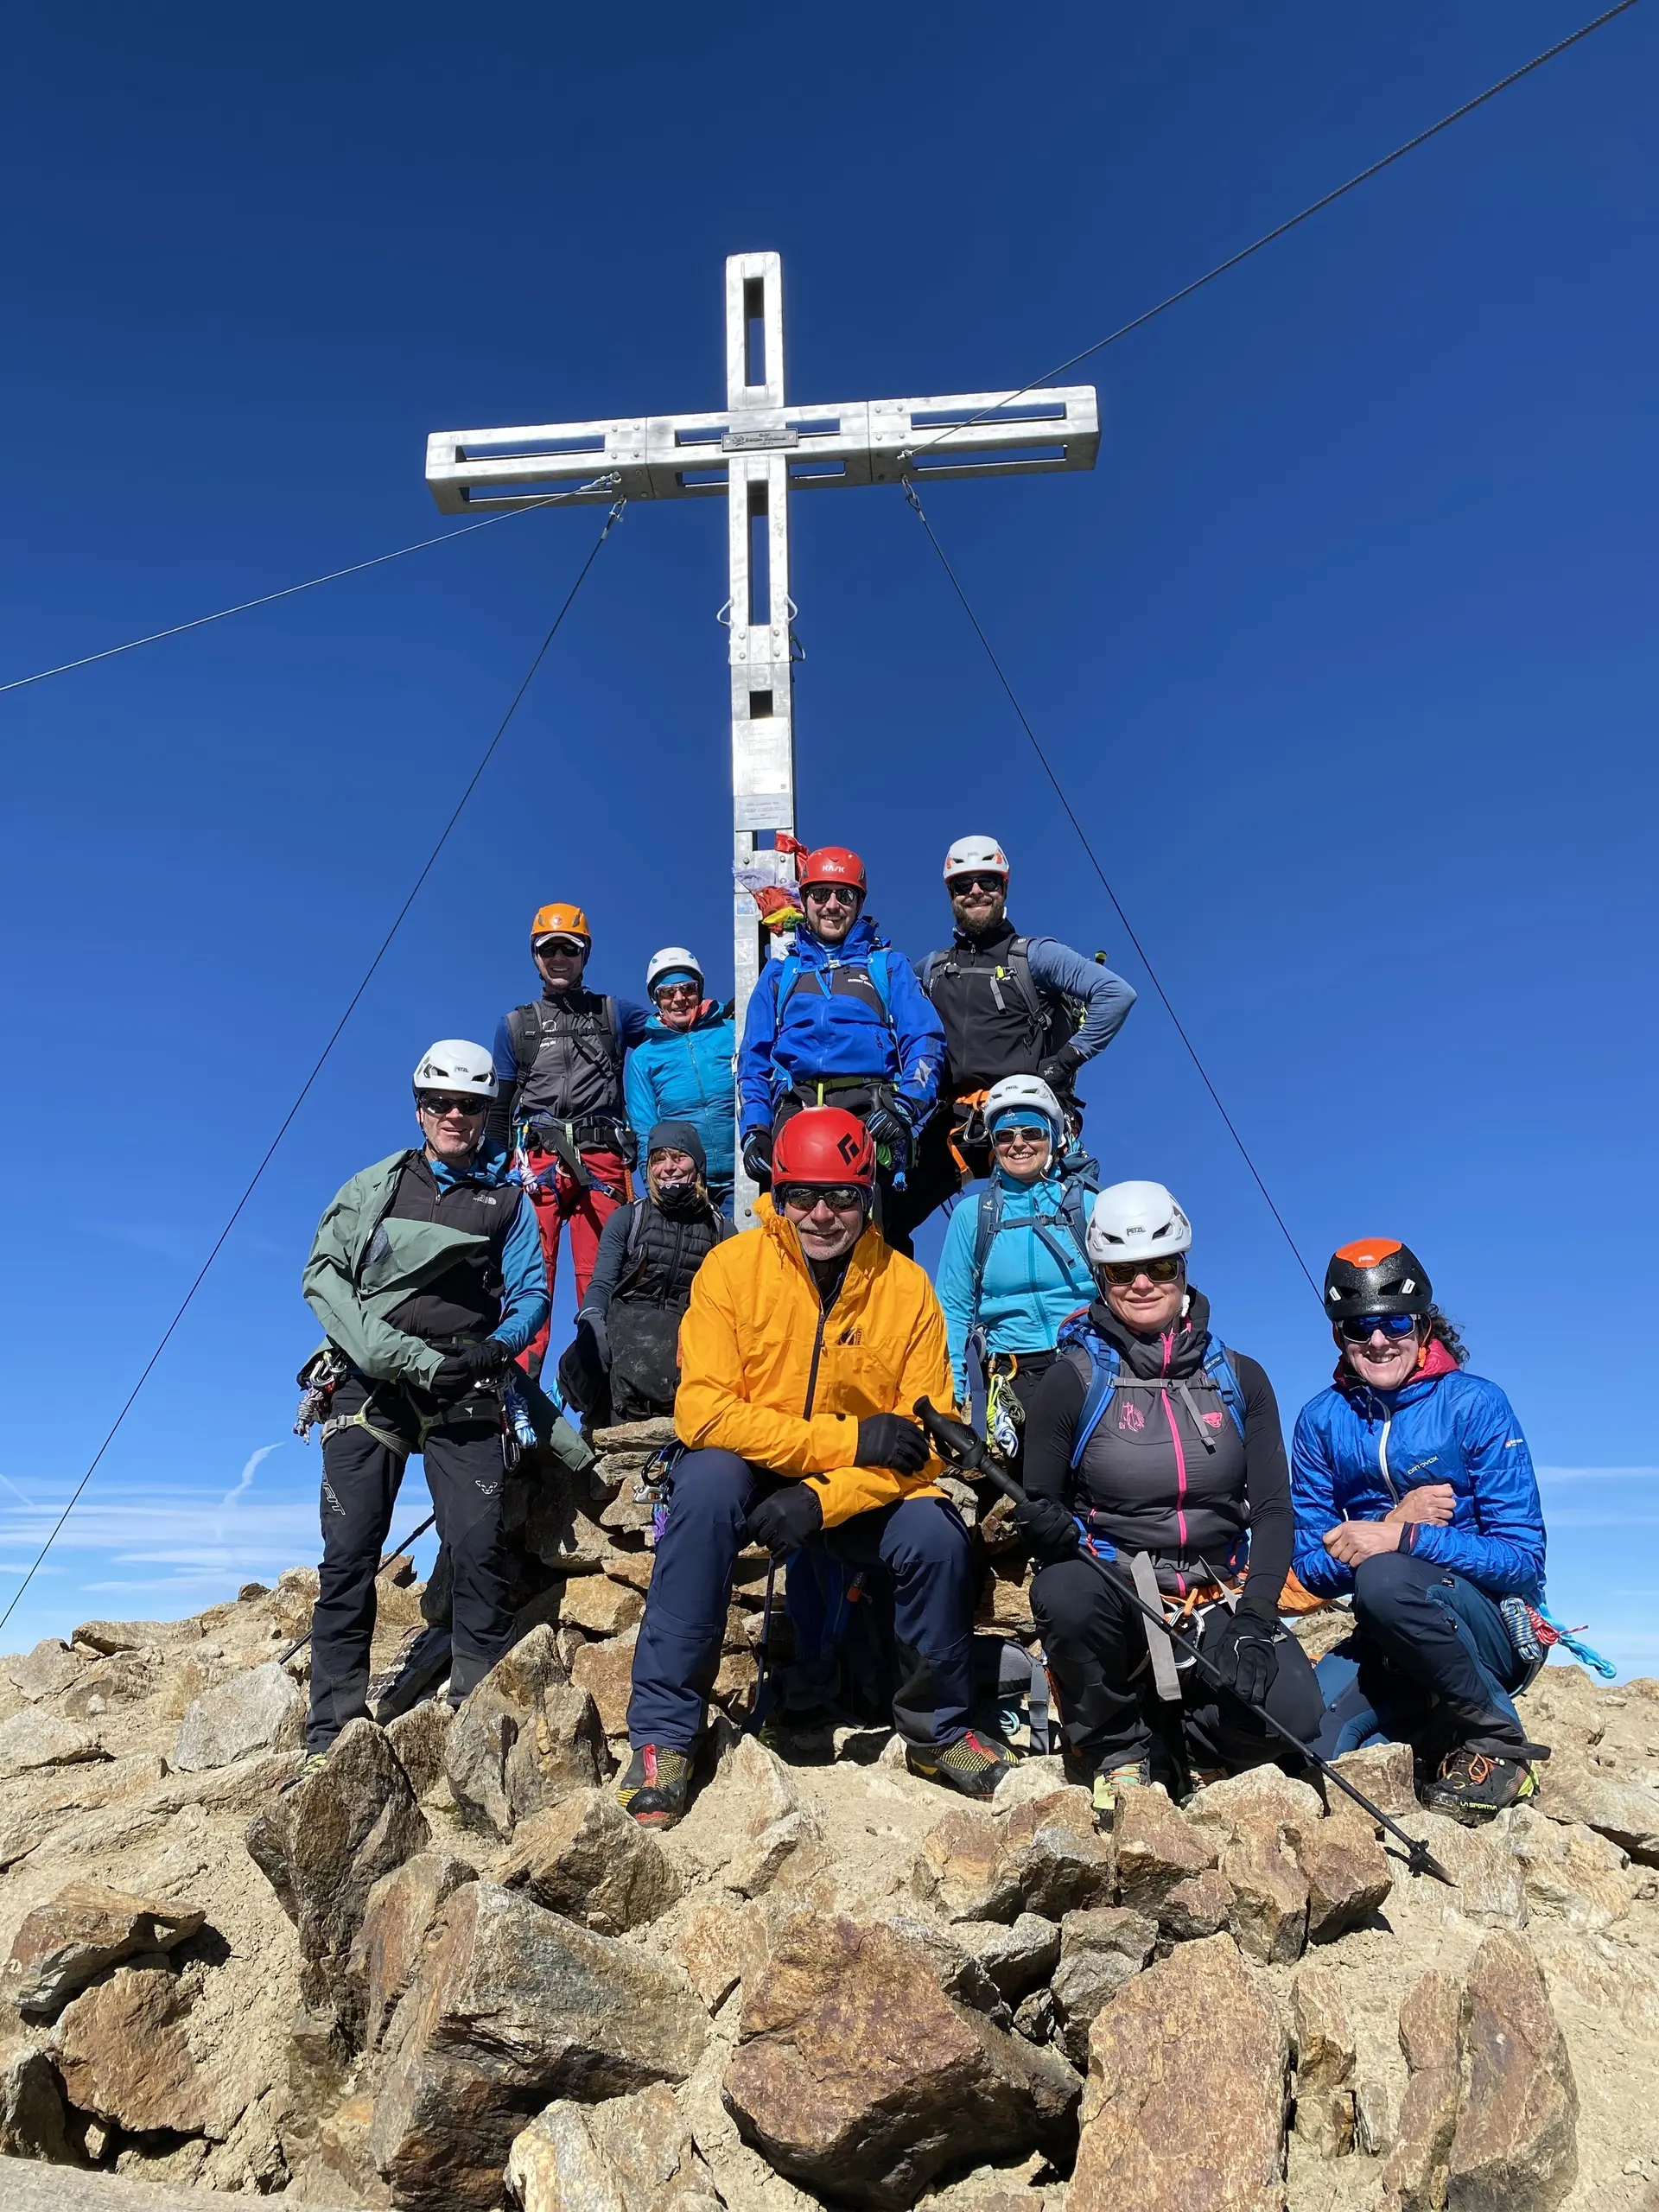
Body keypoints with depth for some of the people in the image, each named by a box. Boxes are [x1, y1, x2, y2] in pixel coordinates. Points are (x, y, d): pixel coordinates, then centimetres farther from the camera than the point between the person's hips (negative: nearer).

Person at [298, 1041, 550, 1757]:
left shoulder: (509, 1200, 14)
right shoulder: (374, 1185, 14)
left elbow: (532, 1294, 9)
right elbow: (322, 1274, 4)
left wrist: (495, 1349, -13)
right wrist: (403, 1355, -10)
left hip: (462, 1394, 0)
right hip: (371, 1384, 0)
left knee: (479, 1550, -9)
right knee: (348, 1556, -2)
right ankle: (331, 1734, 5)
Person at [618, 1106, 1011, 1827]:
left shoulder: (906, 1287, -9)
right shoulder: (732, 1267, -15)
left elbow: (926, 1438, -10)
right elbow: (703, 1410, -21)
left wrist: (823, 1499, -26)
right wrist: (848, 1438, -28)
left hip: (862, 1491, 2)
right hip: (748, 1471, -1)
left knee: (935, 1535, -25)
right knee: (706, 1483, -33)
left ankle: (938, 1730, 5)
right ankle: (662, 1733, -20)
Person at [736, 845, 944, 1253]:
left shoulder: (889, 966, 20)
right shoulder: (780, 972, 27)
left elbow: (924, 1043, 8)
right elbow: (754, 1058, 22)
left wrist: (903, 1107, -10)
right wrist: (755, 1128, 6)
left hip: (869, 1110, -2)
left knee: (868, 1231, -19)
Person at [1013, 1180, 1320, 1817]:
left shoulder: (1239, 1379, 5)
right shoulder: (1071, 1381, -3)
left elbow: (1273, 1508, 2)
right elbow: (1036, 1506, -1)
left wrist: (1254, 1615, -13)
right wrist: (1057, 1531, -26)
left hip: (1218, 1602, 2)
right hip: (1115, 1600, -1)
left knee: (1292, 1711, -26)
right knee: (1063, 1593, -36)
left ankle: (1178, 1740, 8)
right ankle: (1120, 1748, -6)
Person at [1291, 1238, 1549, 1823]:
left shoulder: (1475, 1403, -9)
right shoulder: (1321, 1420, 0)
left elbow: (1522, 1559, -14)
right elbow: (1313, 1565, -2)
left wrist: (1402, 1541, -28)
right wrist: (1391, 1522, -21)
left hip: (1495, 1628, -4)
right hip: (1386, 1639, 4)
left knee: (1385, 1578, -35)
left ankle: (1498, 1741, -12)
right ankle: (1431, 1725, 9)